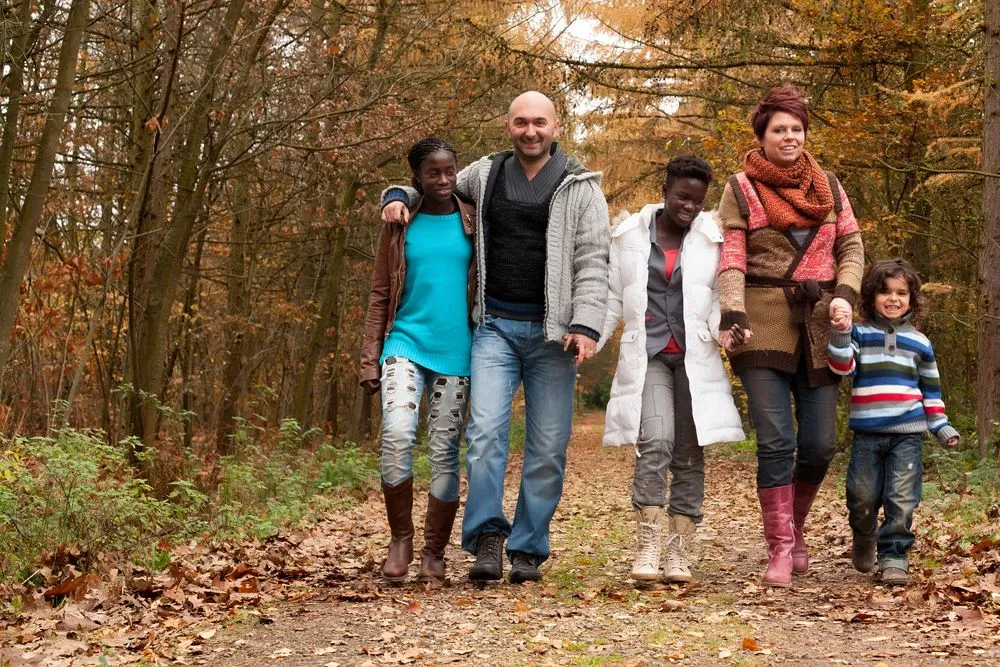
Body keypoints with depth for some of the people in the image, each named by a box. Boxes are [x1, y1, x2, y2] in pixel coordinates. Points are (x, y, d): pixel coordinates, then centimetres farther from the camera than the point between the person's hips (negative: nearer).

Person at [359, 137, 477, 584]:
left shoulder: (472, 223, 7)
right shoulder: (400, 225, 7)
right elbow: (380, 295, 9)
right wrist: (370, 359, 2)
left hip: (455, 351, 1)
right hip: (406, 342, 0)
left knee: (444, 452, 2)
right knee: (397, 435, -20)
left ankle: (434, 554, 13)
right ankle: (400, 538, -2)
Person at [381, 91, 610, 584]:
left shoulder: (580, 188, 3)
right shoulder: (485, 174, 11)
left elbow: (592, 263, -3)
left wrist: (586, 325, -15)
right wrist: (398, 195, 5)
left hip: (551, 333, -1)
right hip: (496, 326, 2)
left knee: (547, 447, 1)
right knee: (485, 430, -14)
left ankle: (528, 551, 10)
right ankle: (487, 538, -8)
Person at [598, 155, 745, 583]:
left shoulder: (712, 238, 5)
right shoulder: (630, 236, 6)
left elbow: (720, 295, 2)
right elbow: (612, 300, 11)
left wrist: (721, 327, -19)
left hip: (695, 357, 1)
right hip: (646, 355, -1)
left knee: (689, 455, 2)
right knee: (655, 442, -19)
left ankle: (679, 555, 8)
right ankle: (647, 548, -17)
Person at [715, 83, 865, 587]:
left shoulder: (827, 185, 15)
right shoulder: (741, 188, 4)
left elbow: (852, 247, 13)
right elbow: (731, 259, -4)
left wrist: (845, 294, -6)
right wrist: (732, 315, -18)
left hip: (819, 327, 3)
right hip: (764, 327, -3)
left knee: (819, 445, 2)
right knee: (776, 442, -10)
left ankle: (793, 528, 25)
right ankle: (780, 550, -2)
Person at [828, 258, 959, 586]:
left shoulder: (918, 342, 13)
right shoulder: (859, 334, 7)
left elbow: (931, 388, 17)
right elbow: (843, 367, -7)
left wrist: (941, 425, 13)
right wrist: (840, 335, -20)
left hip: (907, 433, 1)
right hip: (867, 433, -1)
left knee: (902, 499, -6)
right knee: (862, 496, 2)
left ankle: (894, 556, 4)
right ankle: (864, 537, 31)